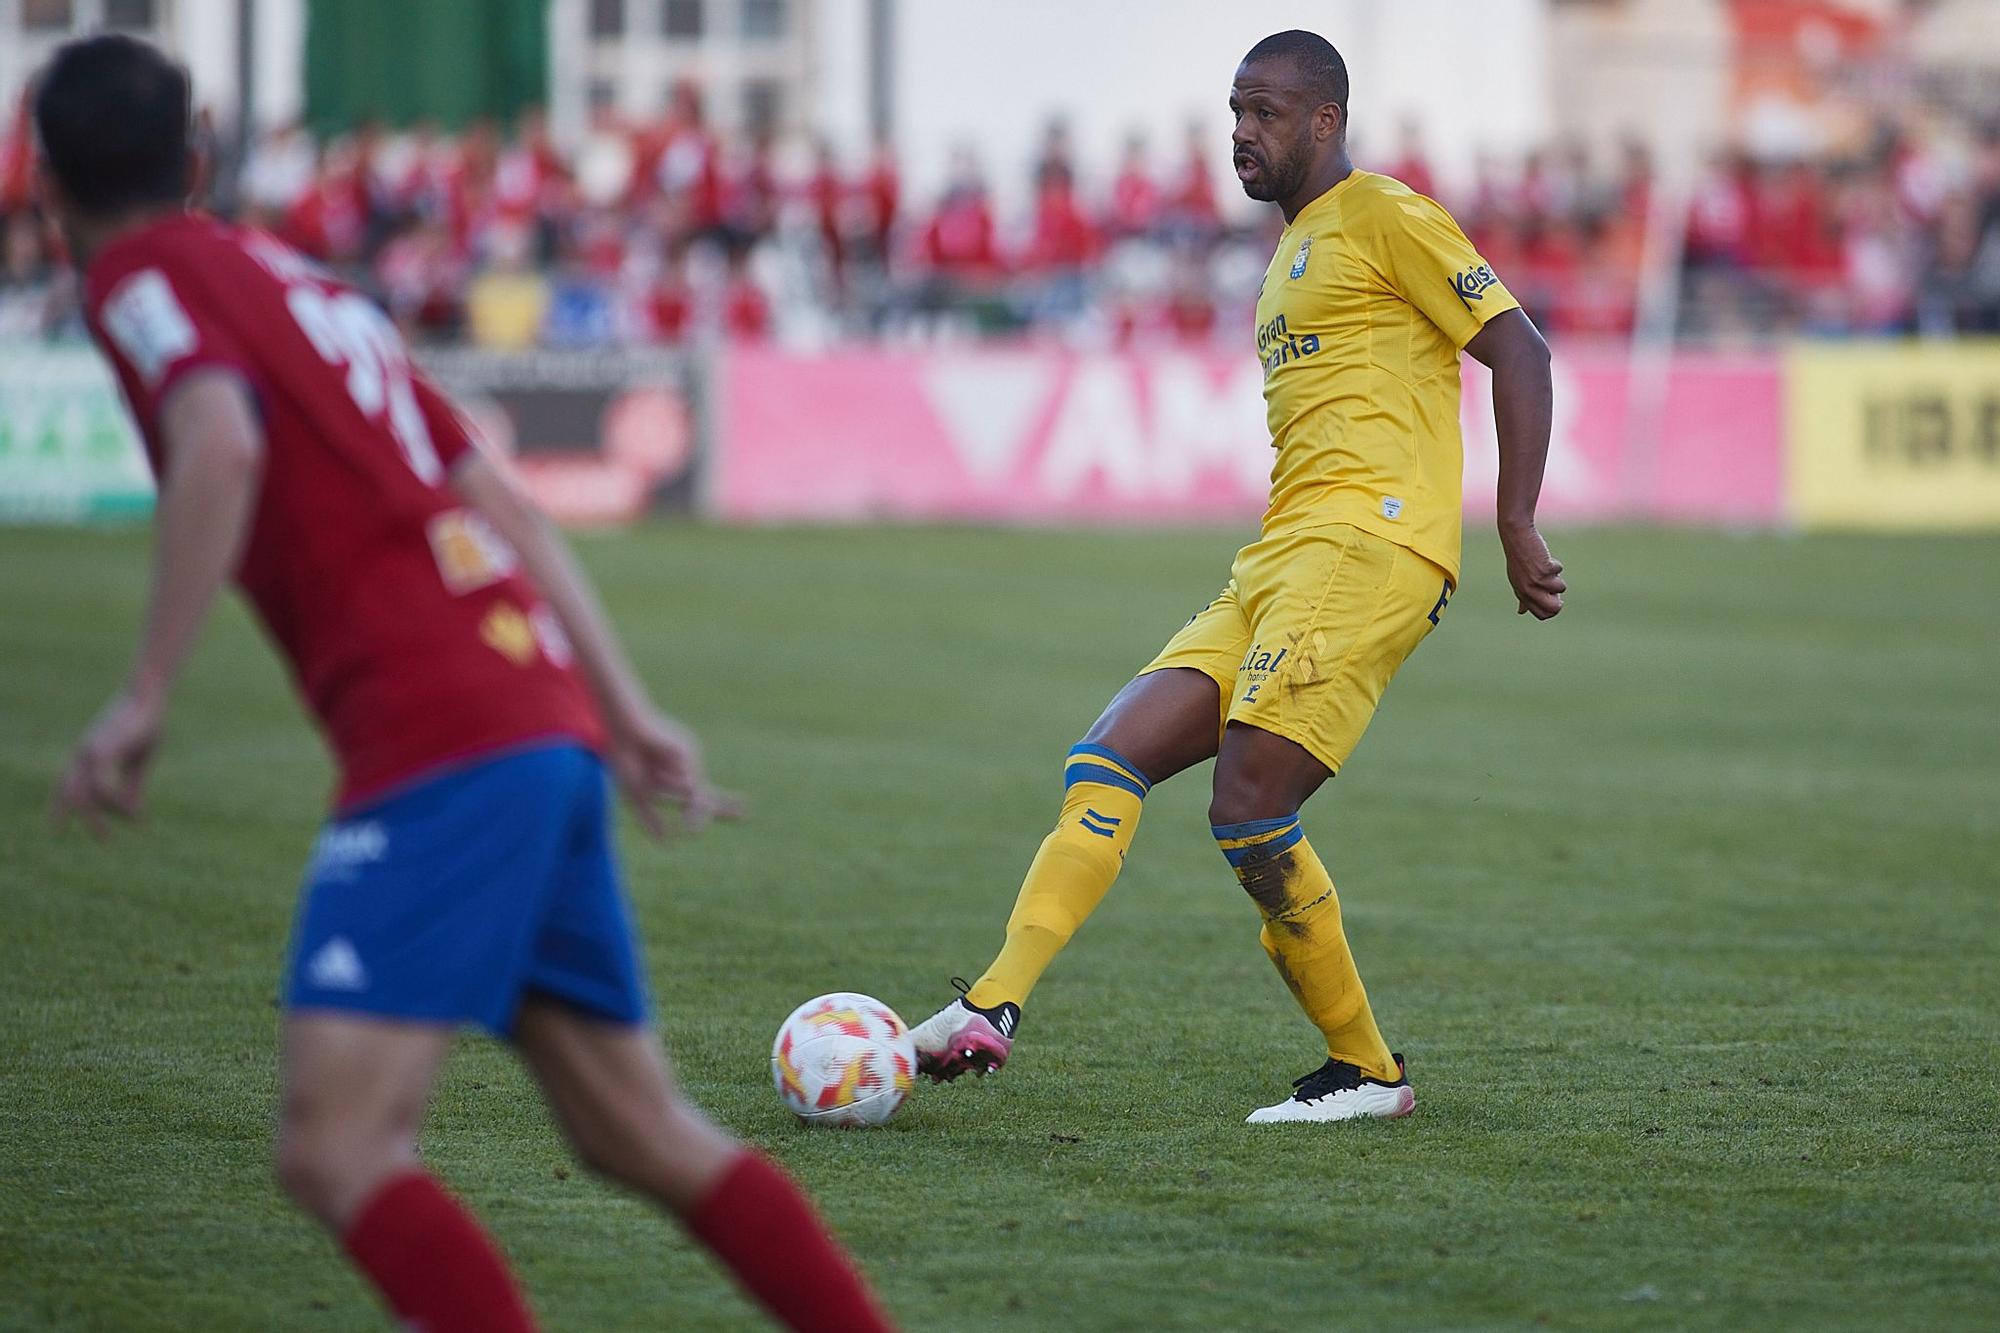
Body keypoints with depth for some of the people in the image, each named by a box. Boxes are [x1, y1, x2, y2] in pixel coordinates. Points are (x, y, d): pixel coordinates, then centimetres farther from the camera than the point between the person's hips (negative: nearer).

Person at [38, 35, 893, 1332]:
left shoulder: (142, 278, 2)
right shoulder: (300, 278, 25)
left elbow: (221, 447, -19)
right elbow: (506, 502, 23)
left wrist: (144, 698, -16)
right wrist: (630, 711, 23)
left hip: (438, 742, -9)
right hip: (551, 728, 9)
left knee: (337, 1148, -13)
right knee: (641, 1133, 16)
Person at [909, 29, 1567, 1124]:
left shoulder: (1384, 216, -1)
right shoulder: (1290, 251, 27)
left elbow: (1519, 352, -6)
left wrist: (1517, 528, -10)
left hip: (1366, 543, -9)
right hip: (1277, 561, 9)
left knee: (1248, 813, -17)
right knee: (1106, 766, -5)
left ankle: (1367, 1071, -4)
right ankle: (991, 1009, -14)